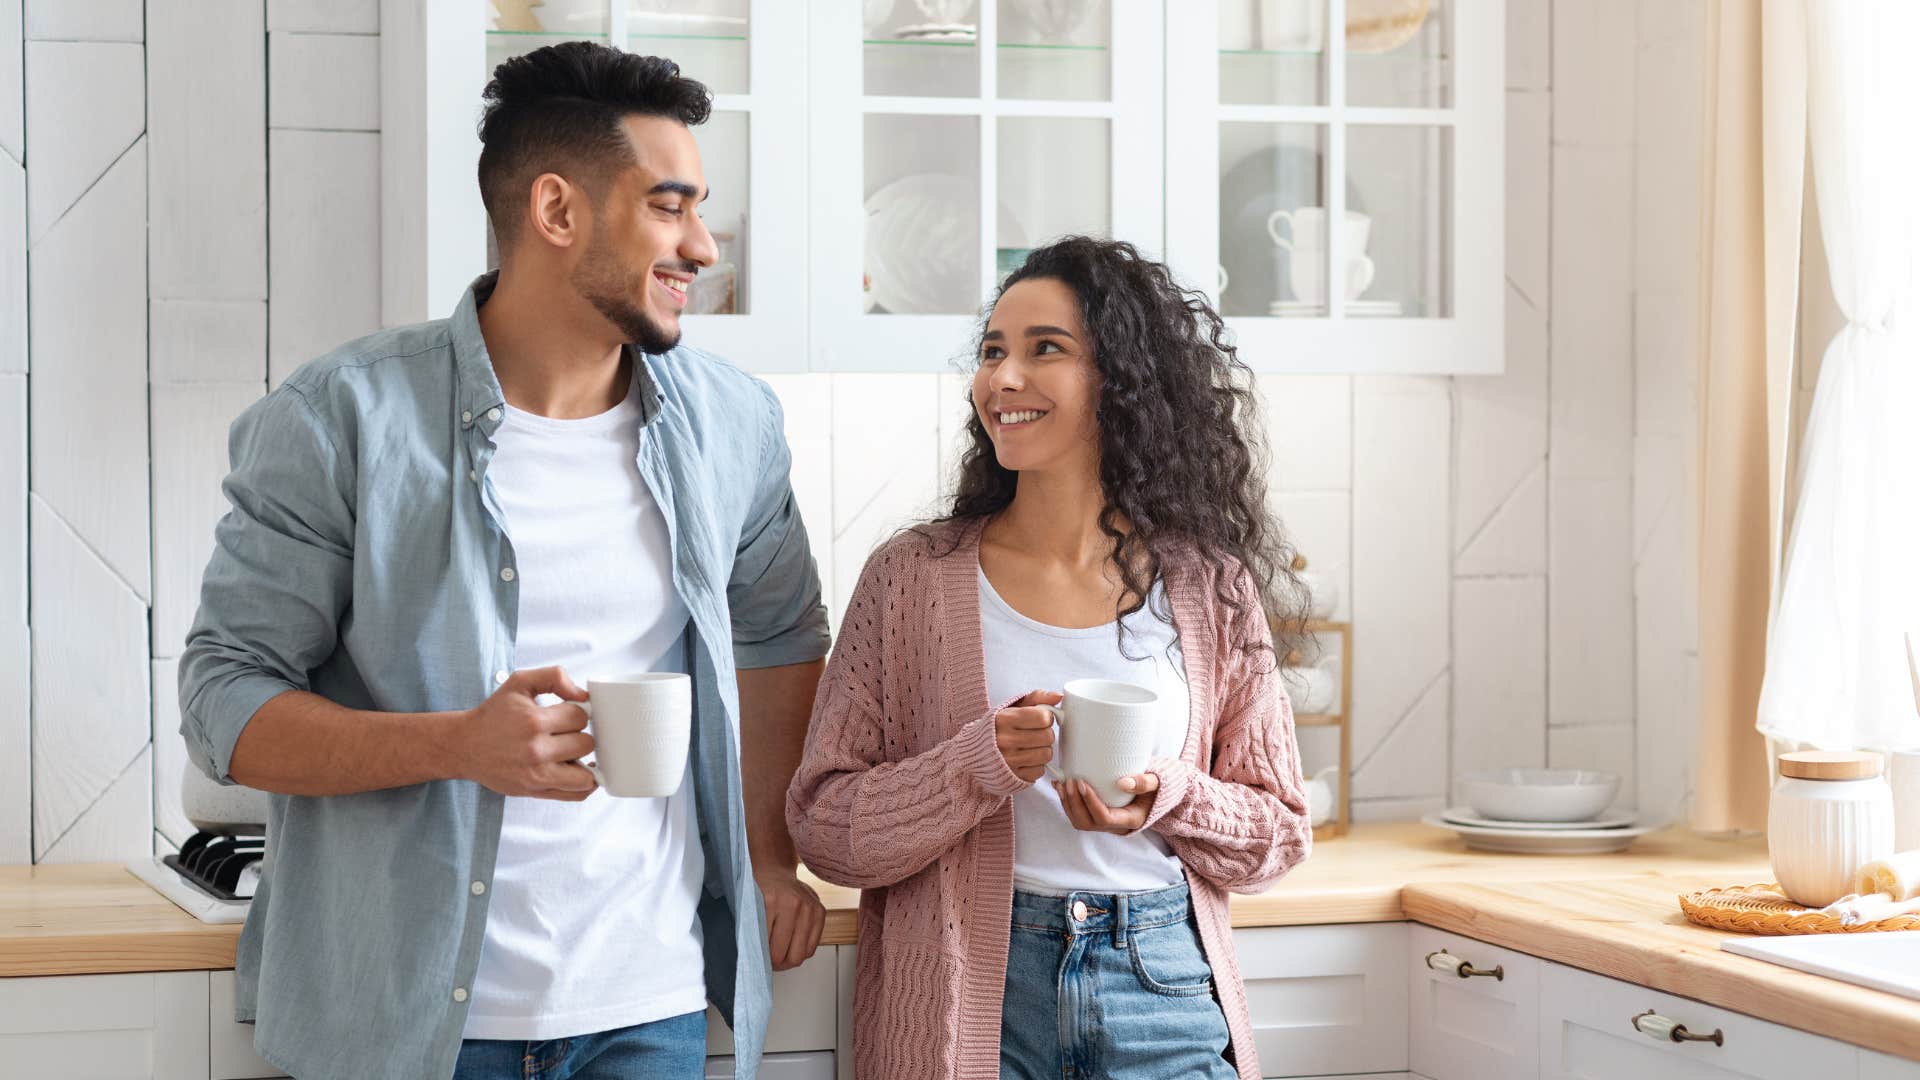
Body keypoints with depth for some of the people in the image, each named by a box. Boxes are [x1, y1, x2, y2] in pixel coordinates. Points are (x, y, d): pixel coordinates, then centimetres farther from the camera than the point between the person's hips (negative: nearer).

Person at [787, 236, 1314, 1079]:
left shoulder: (1207, 589, 2)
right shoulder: (915, 576, -1)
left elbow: (1277, 833, 7)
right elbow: (823, 826, -4)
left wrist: (1162, 797, -12)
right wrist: (983, 763, -18)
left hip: (1165, 991, 1)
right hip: (969, 1003, -1)